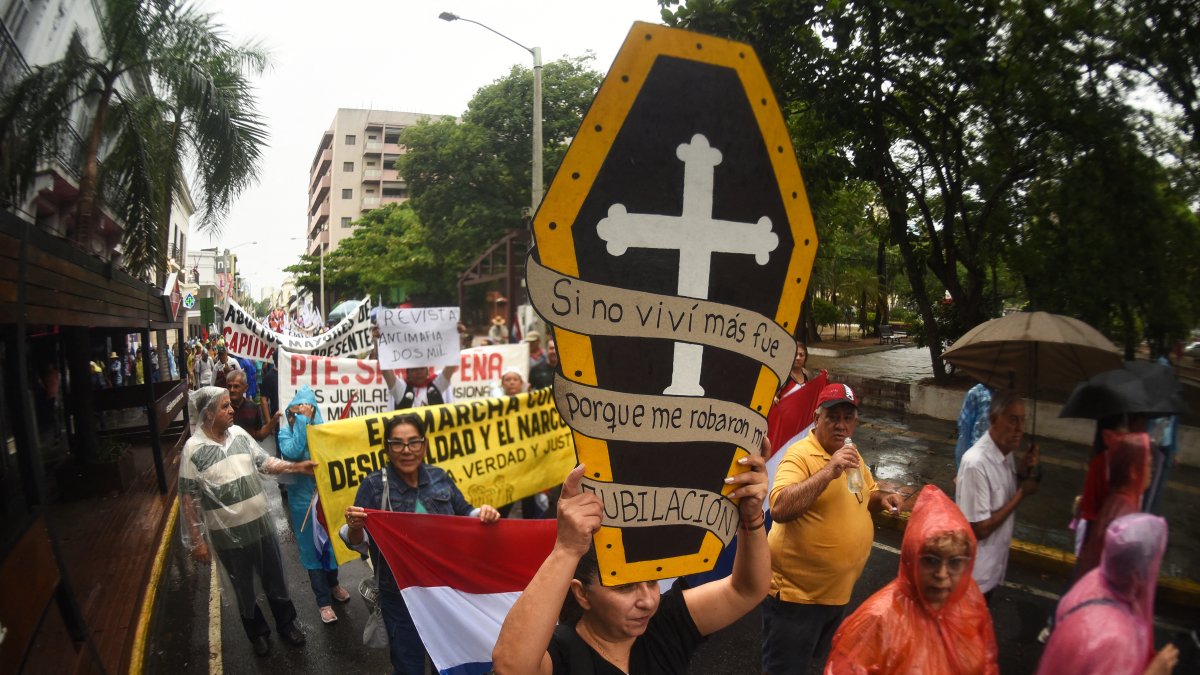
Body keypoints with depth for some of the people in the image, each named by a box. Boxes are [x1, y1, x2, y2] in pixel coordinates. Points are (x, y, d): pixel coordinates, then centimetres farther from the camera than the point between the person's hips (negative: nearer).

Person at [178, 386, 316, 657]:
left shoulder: (239, 433, -4)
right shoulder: (193, 449, -17)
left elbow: (264, 462, 6)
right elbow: (188, 497, -12)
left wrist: (296, 467, -6)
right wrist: (197, 540, -11)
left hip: (261, 523, 4)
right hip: (228, 533, -3)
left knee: (274, 577, 17)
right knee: (244, 586, 16)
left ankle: (286, 623, 38)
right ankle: (258, 632, 38)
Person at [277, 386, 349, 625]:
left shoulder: (321, 427, -3)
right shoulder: (286, 431, -7)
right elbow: (292, 452, -27)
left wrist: (313, 419, -21)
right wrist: (302, 420, -25)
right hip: (302, 497, -2)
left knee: (329, 540, 17)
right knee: (311, 546, 5)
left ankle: (332, 583, 41)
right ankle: (324, 600, 14)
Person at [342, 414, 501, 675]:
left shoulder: (440, 478, -2)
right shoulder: (374, 485, -11)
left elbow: (464, 516, 8)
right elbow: (359, 544, -10)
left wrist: (482, 514, -13)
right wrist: (355, 527, -31)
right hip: (400, 594, -3)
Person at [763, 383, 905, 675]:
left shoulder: (852, 455, 8)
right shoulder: (800, 454, -19)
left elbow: (866, 496, 23)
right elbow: (779, 509, -32)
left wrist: (883, 497, 0)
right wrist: (829, 471, -35)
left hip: (838, 592, 8)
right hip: (796, 592, -8)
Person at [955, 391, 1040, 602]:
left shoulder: (1006, 452, -3)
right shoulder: (976, 463, -30)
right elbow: (979, 530, -27)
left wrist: (1025, 472, -7)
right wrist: (1021, 494, -21)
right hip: (974, 572, -8)